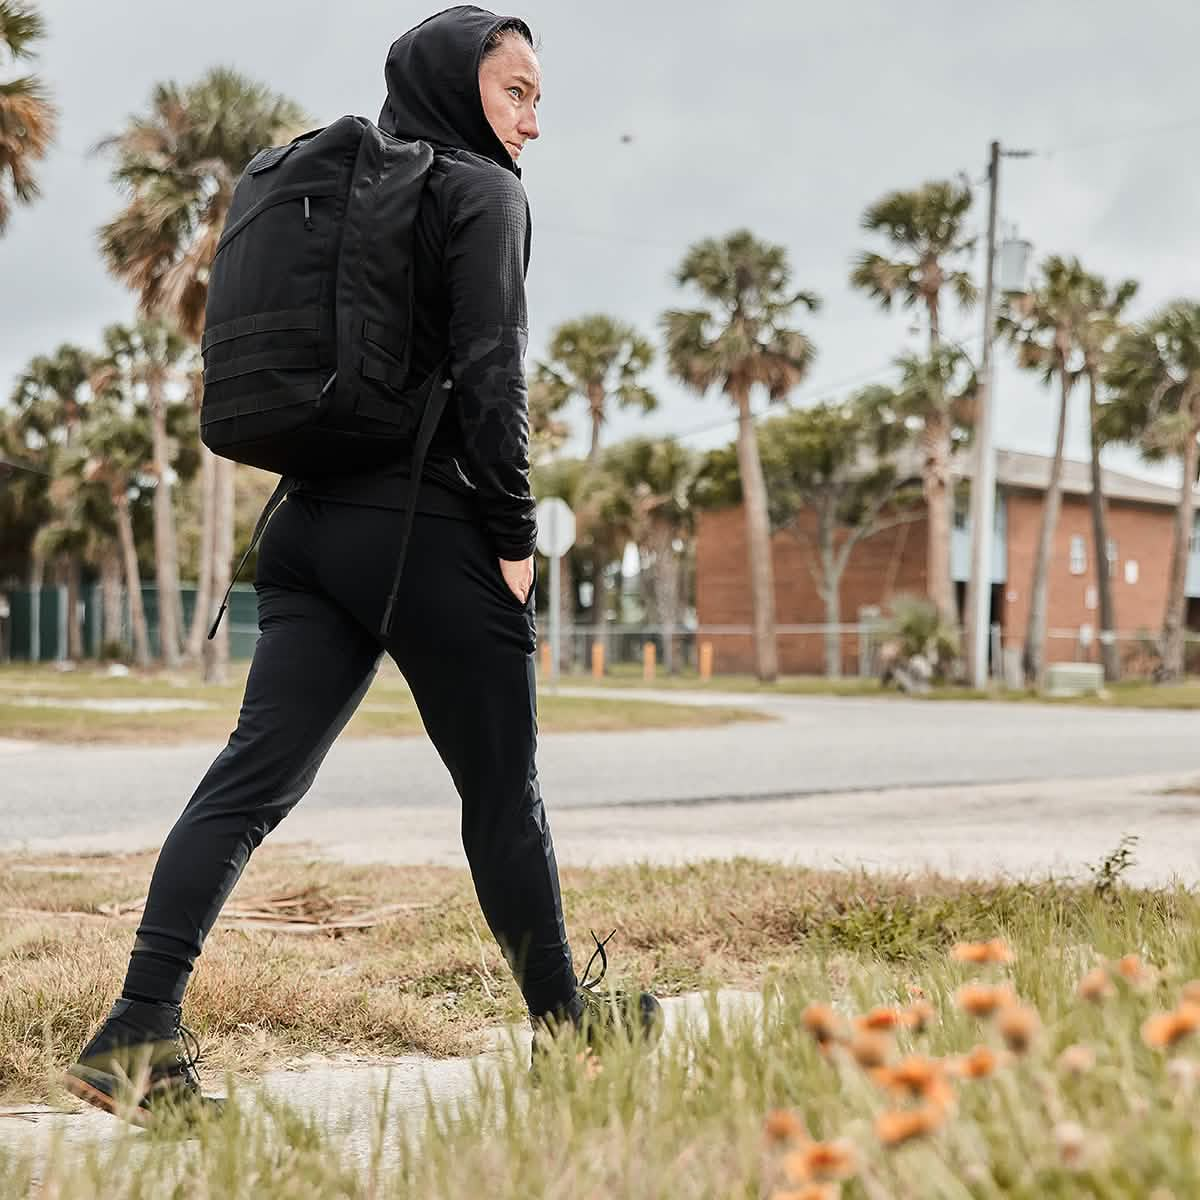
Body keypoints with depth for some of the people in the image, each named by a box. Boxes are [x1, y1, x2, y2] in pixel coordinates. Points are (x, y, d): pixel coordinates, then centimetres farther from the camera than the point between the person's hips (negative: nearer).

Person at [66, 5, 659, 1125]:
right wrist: (515, 535, -9)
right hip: (429, 528, -7)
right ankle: (561, 1014, 22)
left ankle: (141, 1032, -9)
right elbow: (490, 375, -14)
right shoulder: (482, 193, -4)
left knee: (251, 777, 0)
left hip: (314, 520, 7)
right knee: (502, 787, 7)